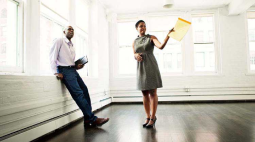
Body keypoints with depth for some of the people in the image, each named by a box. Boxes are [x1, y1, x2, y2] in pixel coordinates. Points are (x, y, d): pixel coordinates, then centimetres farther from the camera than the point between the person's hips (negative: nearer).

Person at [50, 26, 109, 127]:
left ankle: (88, 120, 0)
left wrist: (77, 66, 4)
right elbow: (52, 56, -6)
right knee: (78, 93, -17)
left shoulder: (71, 46, 24)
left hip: (73, 70, 8)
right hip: (64, 70, -8)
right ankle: (92, 119, -16)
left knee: (85, 90, -4)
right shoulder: (59, 41, 2)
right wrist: (56, 72, -15)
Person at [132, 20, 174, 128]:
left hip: (151, 66, -4)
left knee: (152, 92, -5)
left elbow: (161, 46, -13)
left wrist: (168, 35, -26)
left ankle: (153, 118, 2)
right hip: (141, 68, 4)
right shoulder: (135, 42, 16)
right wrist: (136, 55, -9)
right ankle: (148, 117, 14)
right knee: (145, 94, 5)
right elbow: (134, 55, 15)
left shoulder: (151, 37, 4)